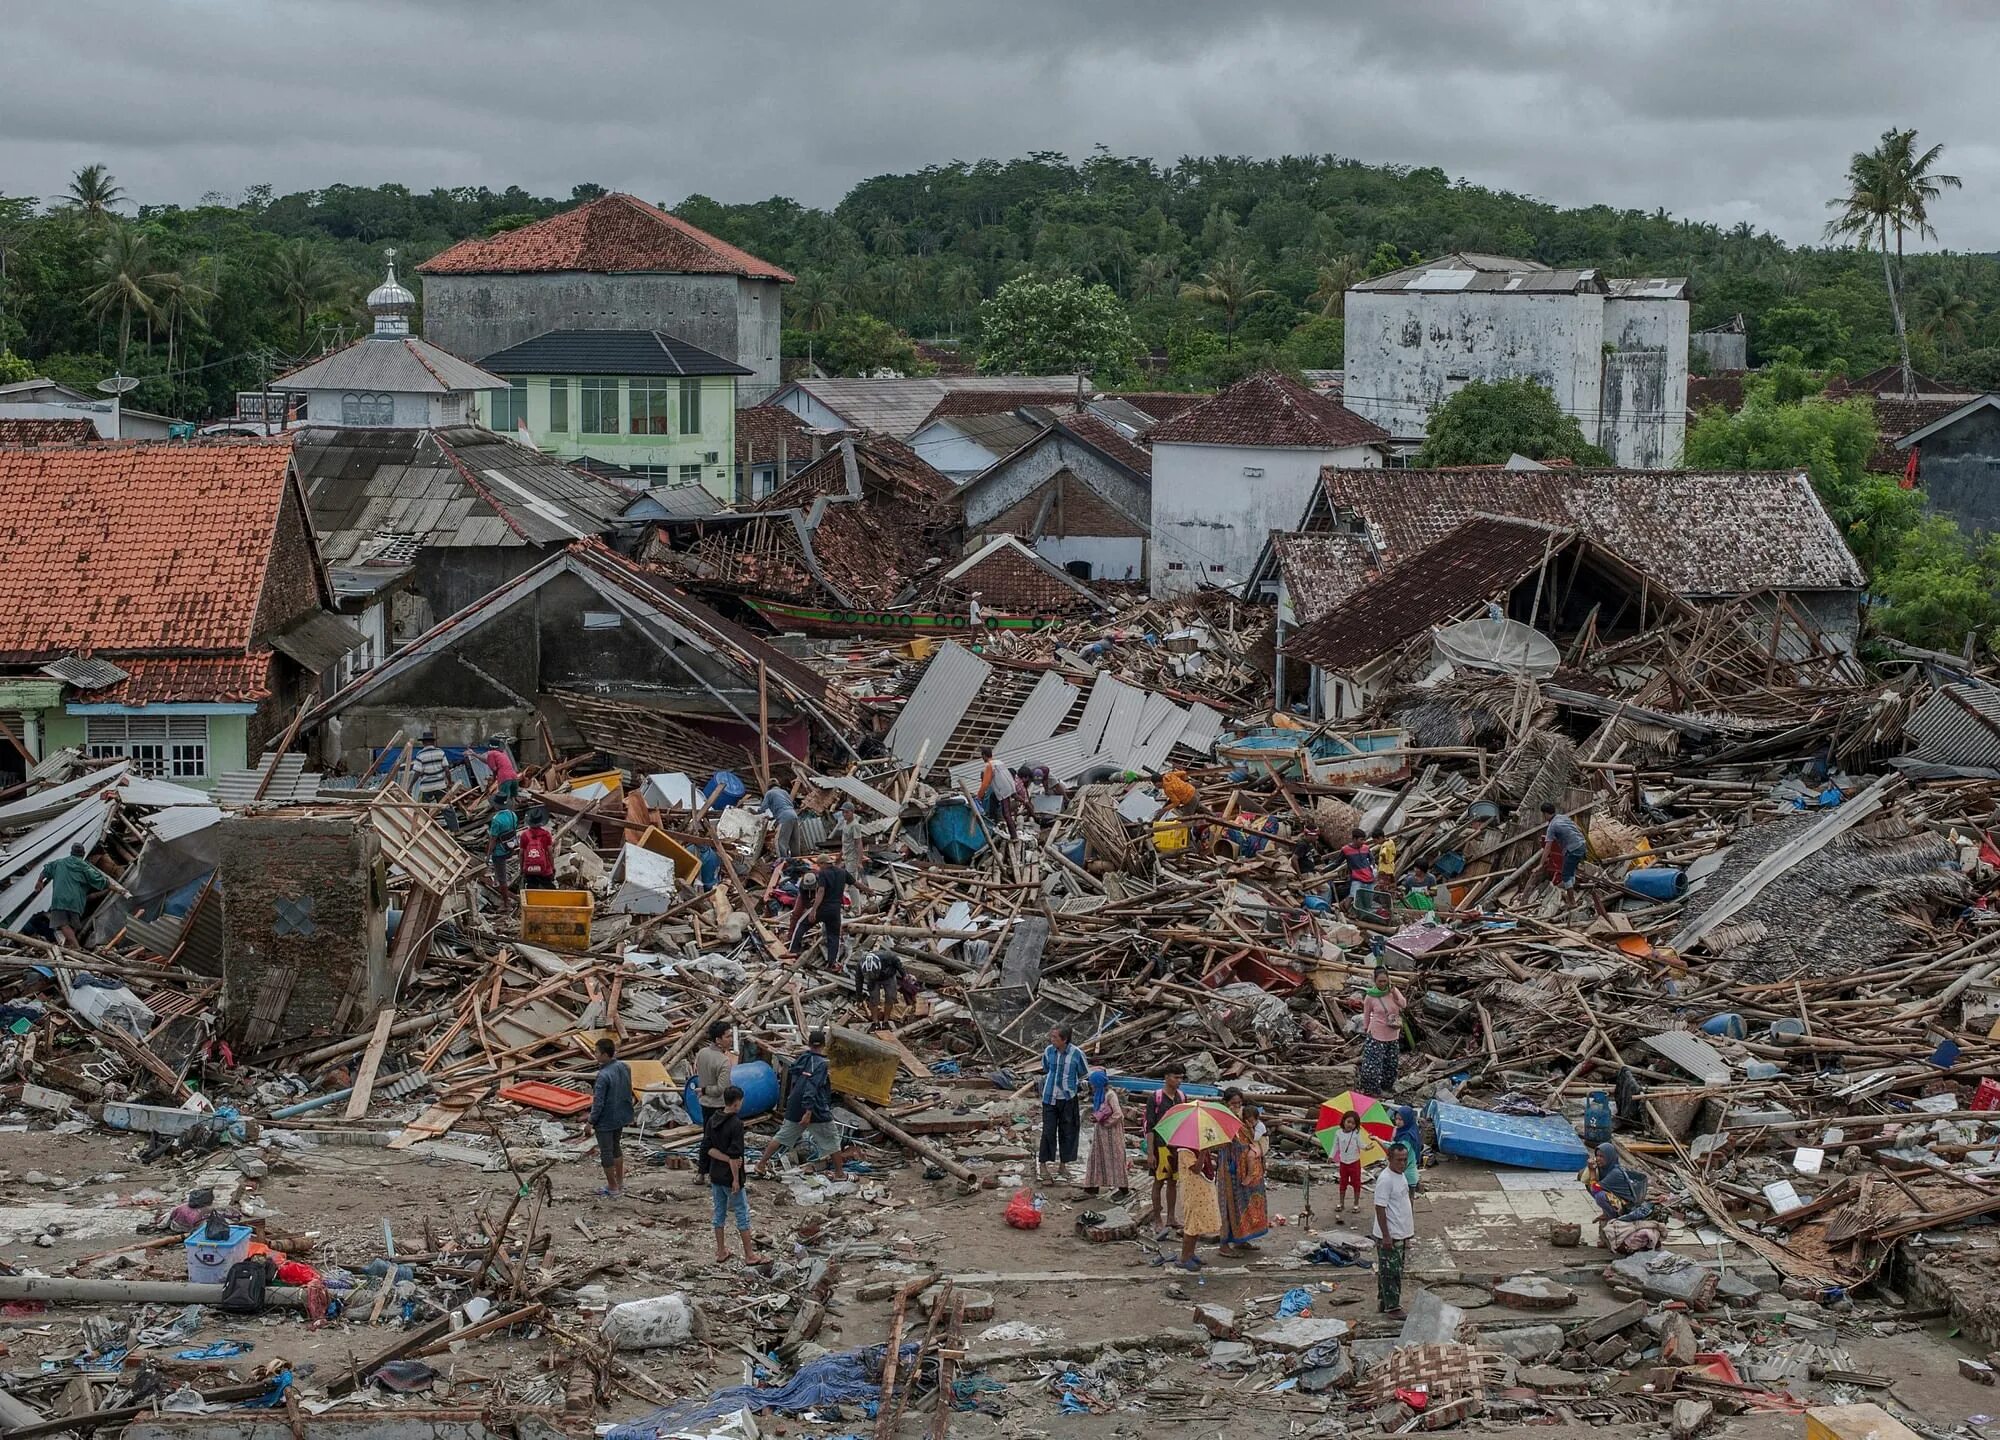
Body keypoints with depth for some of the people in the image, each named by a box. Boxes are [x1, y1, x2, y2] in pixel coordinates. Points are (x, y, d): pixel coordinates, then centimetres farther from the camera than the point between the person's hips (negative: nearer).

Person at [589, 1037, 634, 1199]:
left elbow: (598, 1102, -23)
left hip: (605, 1120, -8)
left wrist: (591, 1122, -13)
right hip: (621, 1117, 8)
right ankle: (620, 1183, 33)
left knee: (606, 1153, 6)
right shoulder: (624, 1067, -3)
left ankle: (613, 1188, 15)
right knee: (616, 1148, 24)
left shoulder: (603, 1075, -28)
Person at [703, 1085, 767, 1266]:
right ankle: (749, 1255, 9)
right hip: (730, 1177, -7)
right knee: (742, 1214, 4)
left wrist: (726, 1159, -8)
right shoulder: (736, 1124, -21)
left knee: (719, 1212, 16)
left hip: (715, 1176, 7)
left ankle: (721, 1252, 24)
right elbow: (735, 1155, -23)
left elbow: (708, 1148, -1)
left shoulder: (712, 1120, 1)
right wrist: (736, 1179, -16)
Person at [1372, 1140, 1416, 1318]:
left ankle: (1383, 1301, 27)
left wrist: (1410, 1229, 23)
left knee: (1395, 1270, 17)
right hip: (1389, 1236, -9)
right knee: (1390, 1271, -2)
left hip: (1401, 1234, 9)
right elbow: (1380, 1208, -22)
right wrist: (1386, 1236, -22)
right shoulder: (1385, 1180, -21)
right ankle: (1392, 1307, 5)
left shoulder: (1401, 1175, 8)